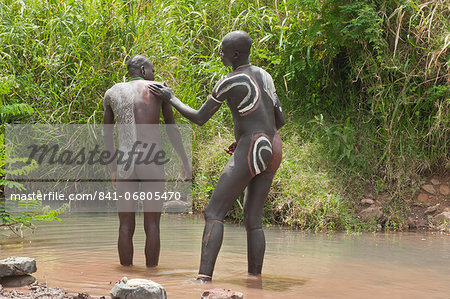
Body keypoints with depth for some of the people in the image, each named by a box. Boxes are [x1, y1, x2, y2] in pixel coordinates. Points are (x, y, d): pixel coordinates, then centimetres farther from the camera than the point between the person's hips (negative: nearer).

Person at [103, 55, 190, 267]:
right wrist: (185, 161, 17)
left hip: (125, 165, 2)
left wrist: (112, 168, 28)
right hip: (152, 165, -2)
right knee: (152, 226, 5)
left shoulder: (112, 92, 15)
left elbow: (107, 134, 20)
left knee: (126, 227, 8)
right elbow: (172, 129, 9)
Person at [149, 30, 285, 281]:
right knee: (253, 220, 13)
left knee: (214, 213, -9)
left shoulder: (228, 82, -8)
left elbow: (199, 118, -3)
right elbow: (280, 120, 20)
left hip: (251, 150, -8)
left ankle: (204, 278, -23)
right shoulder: (265, 76, 15)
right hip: (274, 150, 8)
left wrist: (171, 98, 11)